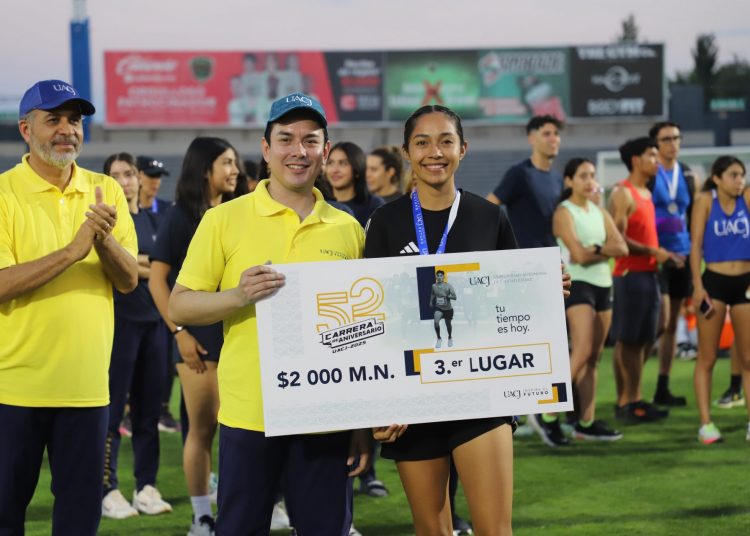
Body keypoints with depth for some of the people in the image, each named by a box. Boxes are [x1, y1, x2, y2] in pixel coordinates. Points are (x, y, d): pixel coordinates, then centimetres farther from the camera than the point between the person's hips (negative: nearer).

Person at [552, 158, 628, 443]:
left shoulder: (599, 212, 15)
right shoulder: (564, 213, -6)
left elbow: (621, 248, 2)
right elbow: (579, 255, -17)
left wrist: (595, 249, -12)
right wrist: (607, 249, -2)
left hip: (603, 285, 7)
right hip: (578, 284, -7)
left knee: (593, 358, 6)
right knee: (582, 352, -19)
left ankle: (587, 422, 8)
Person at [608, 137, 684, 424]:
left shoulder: (646, 193, 17)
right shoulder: (623, 194, -10)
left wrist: (664, 255, 11)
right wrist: (653, 252, -20)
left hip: (649, 274, 9)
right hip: (629, 274, -9)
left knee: (643, 341, 9)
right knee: (626, 341, -5)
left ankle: (635, 399, 14)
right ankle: (623, 404, -2)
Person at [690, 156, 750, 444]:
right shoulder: (705, 200, -4)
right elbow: (696, 245, -8)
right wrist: (698, 286, -13)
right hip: (715, 282, -3)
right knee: (707, 358, 1)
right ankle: (705, 423, 4)